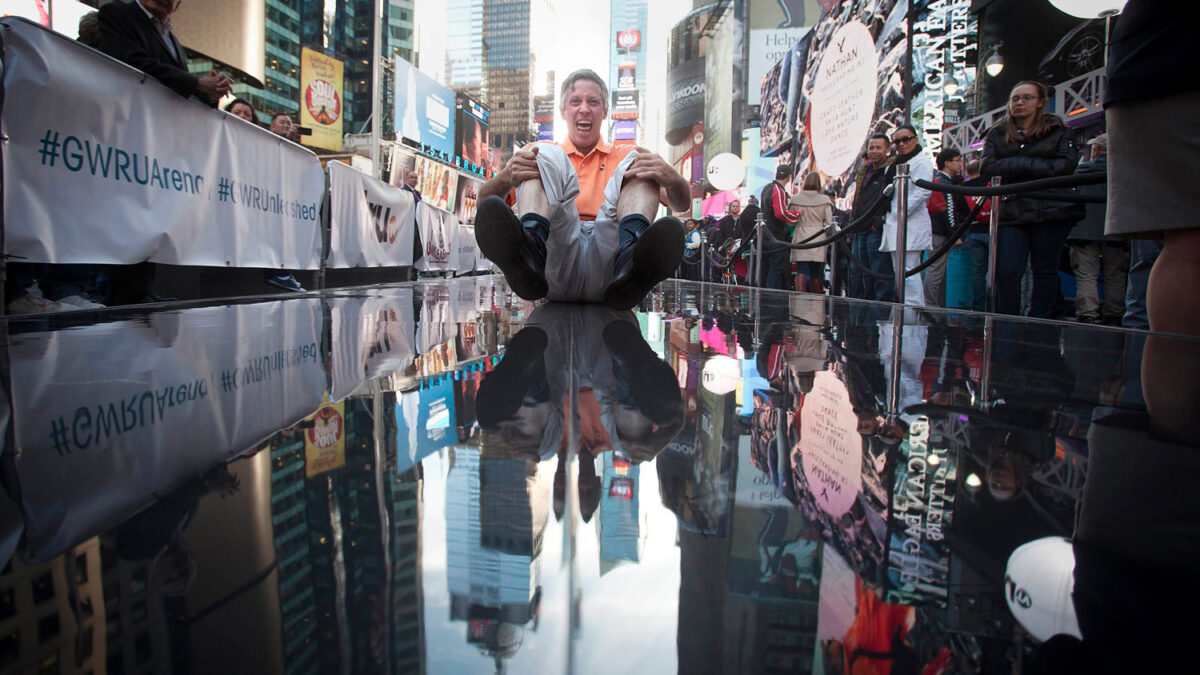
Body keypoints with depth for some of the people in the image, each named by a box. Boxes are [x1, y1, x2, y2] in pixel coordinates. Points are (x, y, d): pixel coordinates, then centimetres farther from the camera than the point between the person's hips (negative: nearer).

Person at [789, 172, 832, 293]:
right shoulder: (824, 200, -2)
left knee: (801, 271, -2)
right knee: (816, 274, 8)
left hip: (801, 239, 0)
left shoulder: (795, 199, -1)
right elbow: (829, 223, -2)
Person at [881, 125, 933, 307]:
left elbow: (922, 192, -15)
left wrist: (900, 212, -16)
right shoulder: (897, 163, 23)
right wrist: (888, 216, 14)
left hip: (911, 224, -9)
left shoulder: (921, 161, -3)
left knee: (908, 271, -14)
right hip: (896, 224, 9)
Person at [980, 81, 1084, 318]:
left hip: (1052, 209, 0)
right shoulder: (997, 134, 13)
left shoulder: (1058, 130, 8)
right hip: (1012, 212, 1)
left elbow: (1066, 165, -7)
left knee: (1045, 270, 2)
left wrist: (1018, 166, -10)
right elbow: (987, 167, -3)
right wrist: (1030, 163, -10)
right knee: (1007, 272, -9)